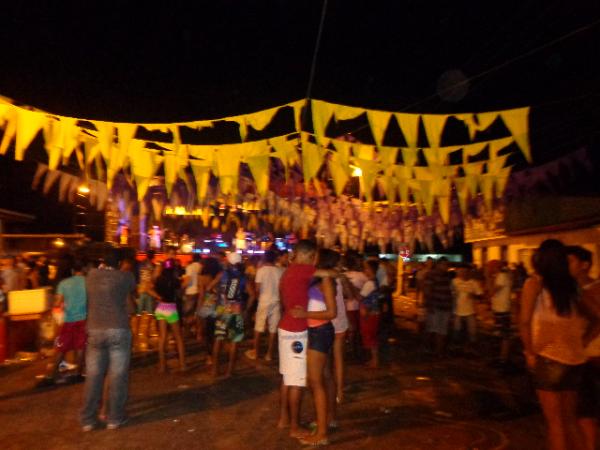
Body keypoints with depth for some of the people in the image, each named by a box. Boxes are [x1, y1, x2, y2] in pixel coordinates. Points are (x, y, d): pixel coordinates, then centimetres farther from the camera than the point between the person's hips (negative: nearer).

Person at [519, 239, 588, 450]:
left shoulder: (534, 283, -6)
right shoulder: (572, 284, 8)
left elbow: (524, 322, -12)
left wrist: (530, 353, -5)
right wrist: (579, 344, 16)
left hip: (548, 357, -5)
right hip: (574, 358, 5)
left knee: (555, 421, 5)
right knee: (570, 419, 18)